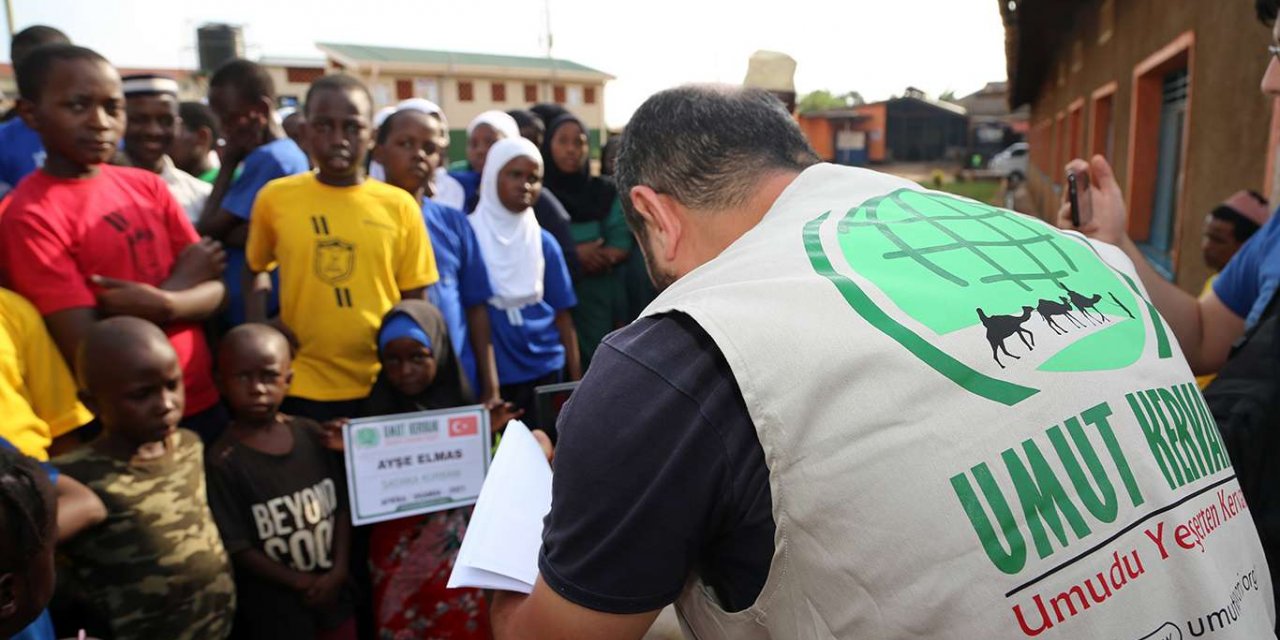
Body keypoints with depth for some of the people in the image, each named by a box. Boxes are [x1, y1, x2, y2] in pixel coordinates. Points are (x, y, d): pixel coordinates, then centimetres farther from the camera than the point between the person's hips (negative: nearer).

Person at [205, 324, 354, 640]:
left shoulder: (312, 435, -5)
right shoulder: (222, 462, -17)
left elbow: (342, 505, 0)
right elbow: (238, 548, -14)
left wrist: (338, 571, -9)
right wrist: (305, 584, -11)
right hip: (273, 614, -4)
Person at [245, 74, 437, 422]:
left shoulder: (400, 205, -2)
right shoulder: (275, 197, -2)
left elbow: (416, 303, 2)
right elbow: (256, 273, 12)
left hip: (384, 387, 1)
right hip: (302, 389, 0)